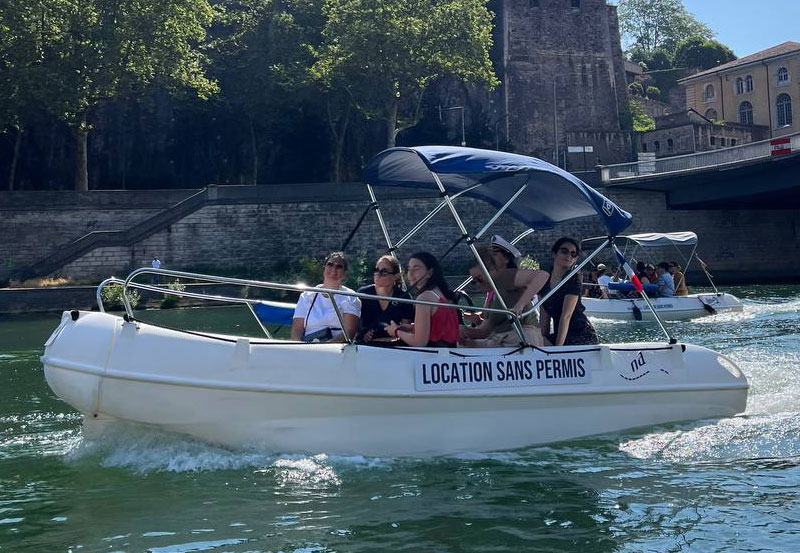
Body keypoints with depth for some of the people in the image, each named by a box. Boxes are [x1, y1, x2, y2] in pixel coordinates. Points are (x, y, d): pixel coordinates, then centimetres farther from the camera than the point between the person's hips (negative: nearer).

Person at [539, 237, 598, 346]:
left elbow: (566, 316, -17)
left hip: (581, 336, -5)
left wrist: (558, 346, -21)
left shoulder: (573, 281, -10)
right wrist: (544, 339, -1)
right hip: (559, 335, 5)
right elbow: (545, 315, 9)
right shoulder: (544, 281, 8)